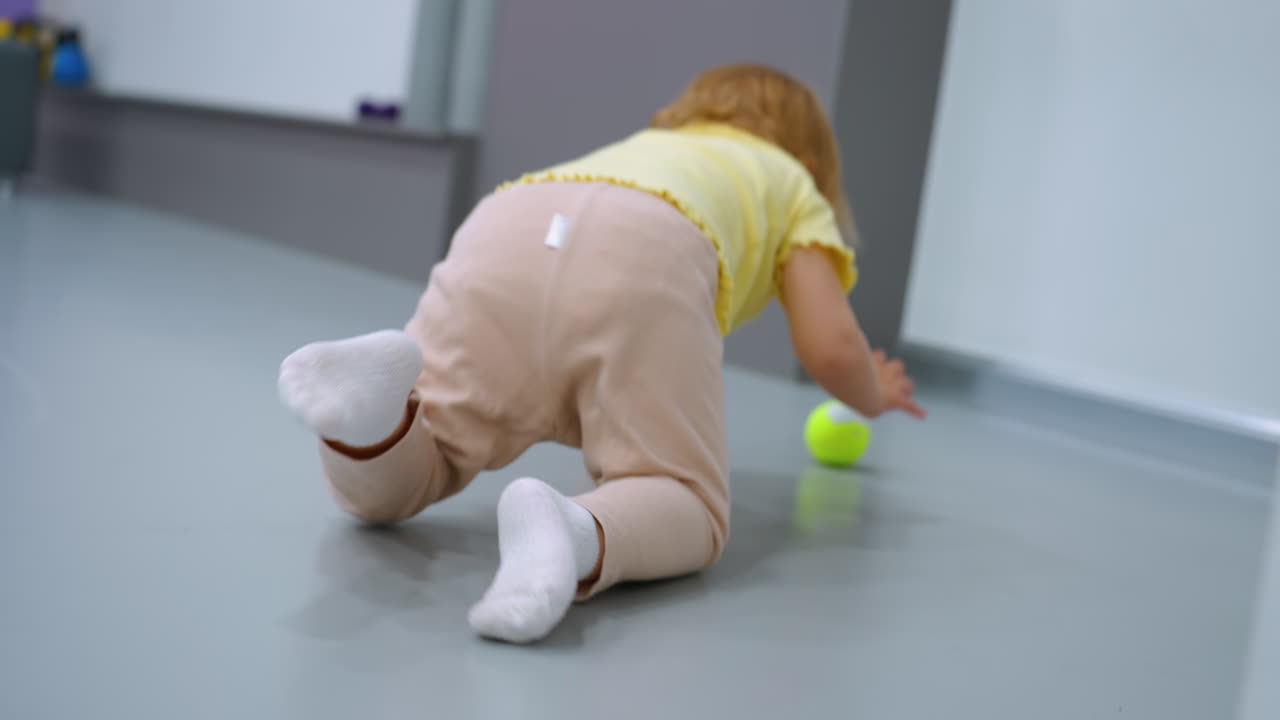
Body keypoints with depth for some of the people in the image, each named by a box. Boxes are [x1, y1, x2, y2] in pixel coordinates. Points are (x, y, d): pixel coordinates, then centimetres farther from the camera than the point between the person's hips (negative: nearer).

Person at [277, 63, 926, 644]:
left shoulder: (639, 147, 48)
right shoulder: (794, 185, 36)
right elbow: (831, 348, 23)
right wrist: (872, 394, 47)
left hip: (502, 234, 4)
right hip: (651, 258, -4)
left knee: (379, 485, 14)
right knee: (686, 509, 7)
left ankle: (381, 405, -19)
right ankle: (578, 536, -26)